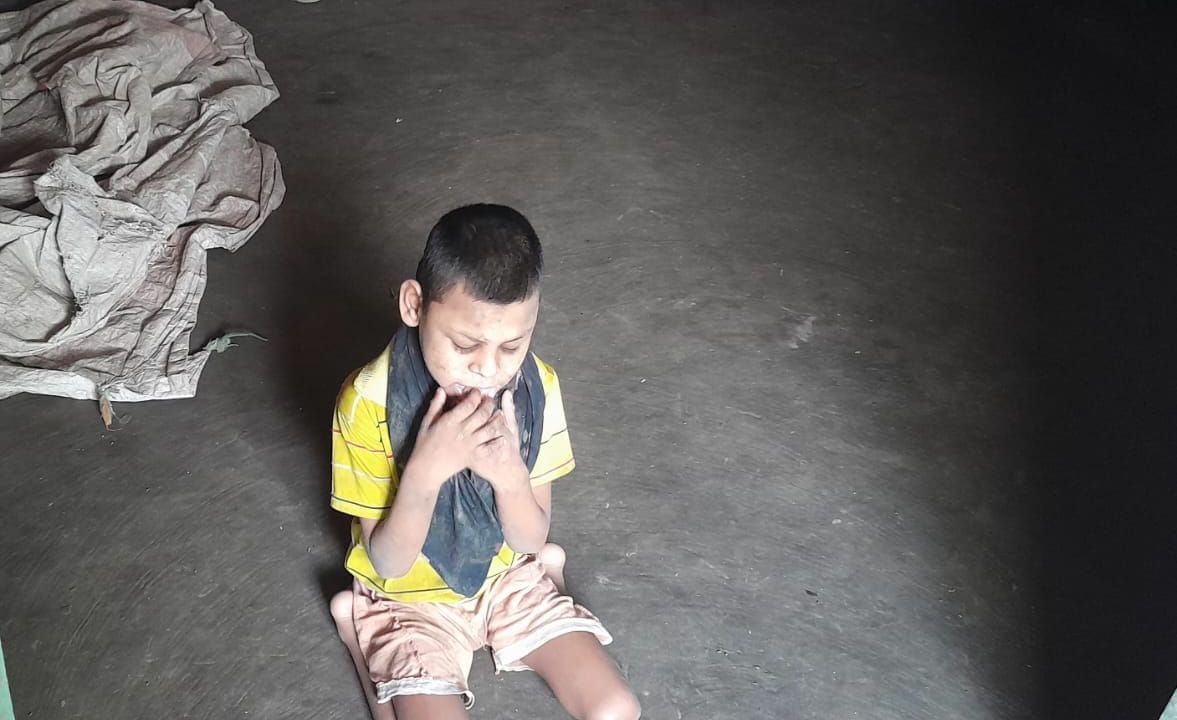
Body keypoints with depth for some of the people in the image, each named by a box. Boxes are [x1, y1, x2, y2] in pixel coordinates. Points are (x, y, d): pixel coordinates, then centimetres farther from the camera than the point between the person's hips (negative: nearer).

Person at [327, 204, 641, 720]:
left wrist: (510, 474, -30)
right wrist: (426, 470, -37)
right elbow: (389, 564, -20)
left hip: (506, 575, 3)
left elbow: (531, 538, -9)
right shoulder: (369, 401, -26)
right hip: (410, 598, -3)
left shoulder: (536, 387, -16)